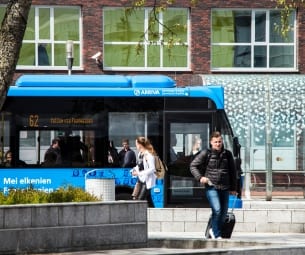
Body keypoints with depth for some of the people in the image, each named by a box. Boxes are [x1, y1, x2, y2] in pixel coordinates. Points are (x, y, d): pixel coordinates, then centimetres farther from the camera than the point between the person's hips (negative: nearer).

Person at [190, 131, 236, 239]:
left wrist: (233, 188, 15)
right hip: (211, 187, -4)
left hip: (225, 188, 4)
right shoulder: (206, 153, -1)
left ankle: (213, 230, 30)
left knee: (224, 212, 8)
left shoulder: (227, 154, 8)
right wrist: (200, 177, -11)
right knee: (217, 210, -18)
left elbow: (232, 171, 16)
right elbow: (193, 165, 4)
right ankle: (217, 234, -5)